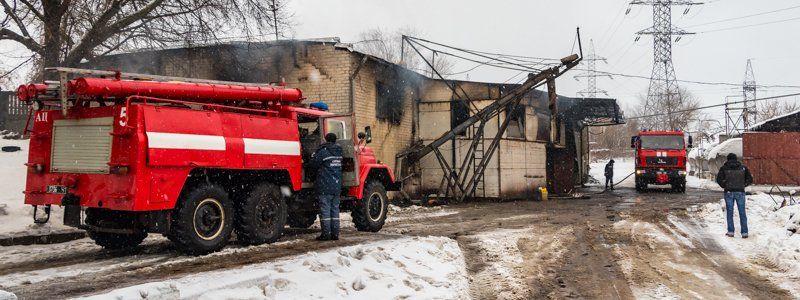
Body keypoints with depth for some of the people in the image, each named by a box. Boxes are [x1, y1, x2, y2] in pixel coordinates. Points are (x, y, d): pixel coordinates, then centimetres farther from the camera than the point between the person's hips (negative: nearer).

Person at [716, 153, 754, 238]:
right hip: (740, 192, 1)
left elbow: (719, 179, -7)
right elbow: (750, 179, 6)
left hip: (729, 192, -1)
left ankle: (730, 231, 7)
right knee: (742, 213, 4)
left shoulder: (724, 168, 0)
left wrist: (724, 186, 8)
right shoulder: (743, 168, 6)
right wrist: (743, 185, 15)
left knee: (729, 212, 7)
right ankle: (744, 232, 2)